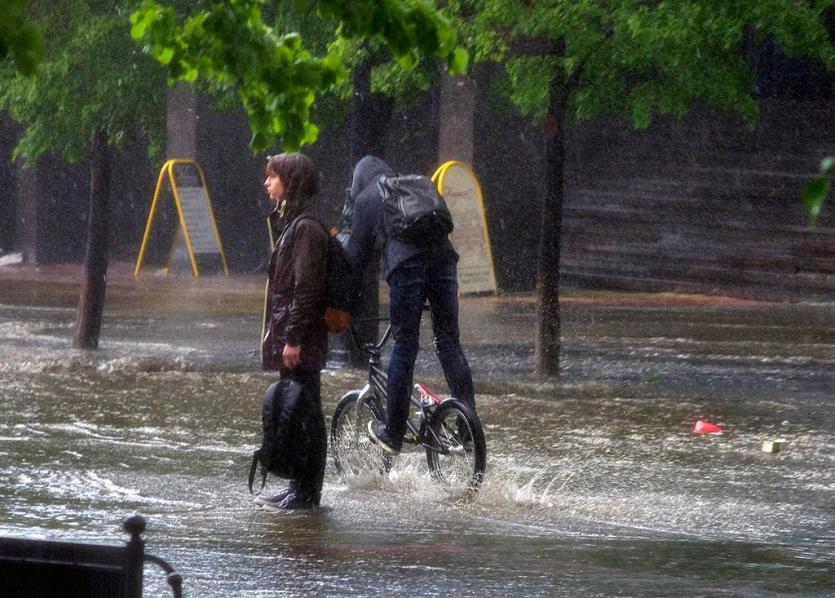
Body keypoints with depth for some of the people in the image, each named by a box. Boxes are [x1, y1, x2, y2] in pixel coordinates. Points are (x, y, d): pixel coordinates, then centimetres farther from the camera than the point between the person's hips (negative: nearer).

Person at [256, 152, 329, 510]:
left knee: (304, 413, -6)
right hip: (288, 335, 10)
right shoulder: (288, 223, 16)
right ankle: (299, 489, 18)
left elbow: (306, 287, -20)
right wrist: (275, 333, 21)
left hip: (301, 340, -10)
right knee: (296, 413, 13)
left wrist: (294, 338, -22)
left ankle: (306, 493, -3)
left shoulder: (306, 228, -15)